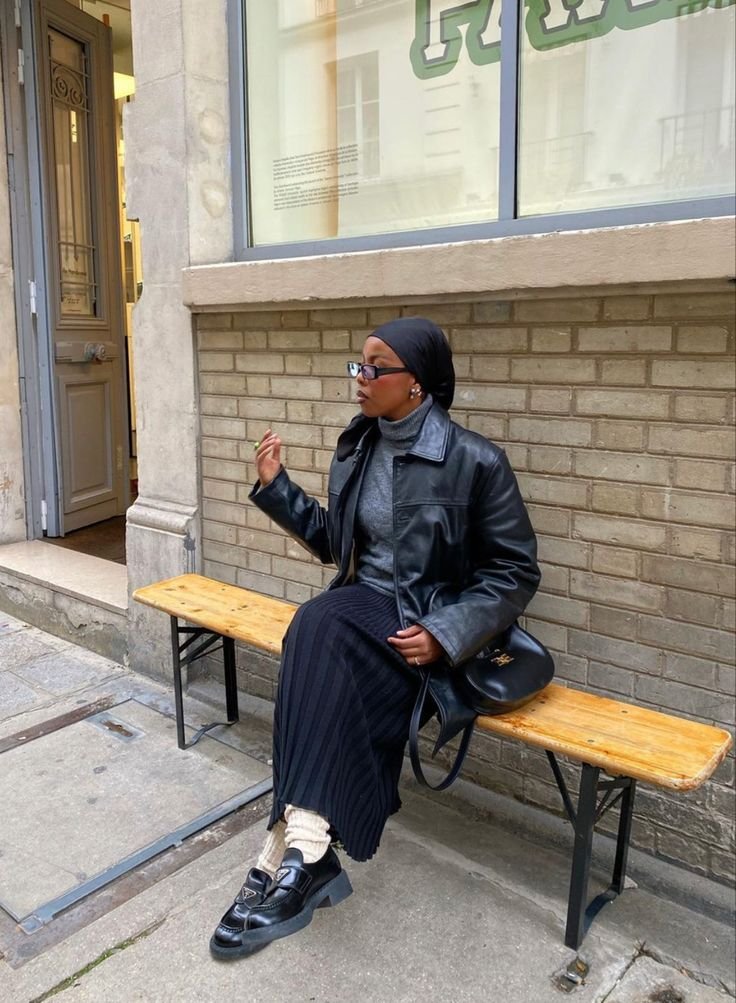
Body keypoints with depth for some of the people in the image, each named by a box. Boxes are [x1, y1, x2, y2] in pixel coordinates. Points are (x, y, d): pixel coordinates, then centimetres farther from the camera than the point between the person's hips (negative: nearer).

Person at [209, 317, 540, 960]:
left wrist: (445, 634, -19)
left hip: (433, 627, -5)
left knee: (324, 631, -32)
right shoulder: (356, 446, 9)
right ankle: (307, 857, -23)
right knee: (319, 636, -30)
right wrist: (276, 486, 8)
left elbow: (517, 571, -7)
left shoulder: (475, 461, -10)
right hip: (364, 608, 5)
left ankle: (293, 850, -26)